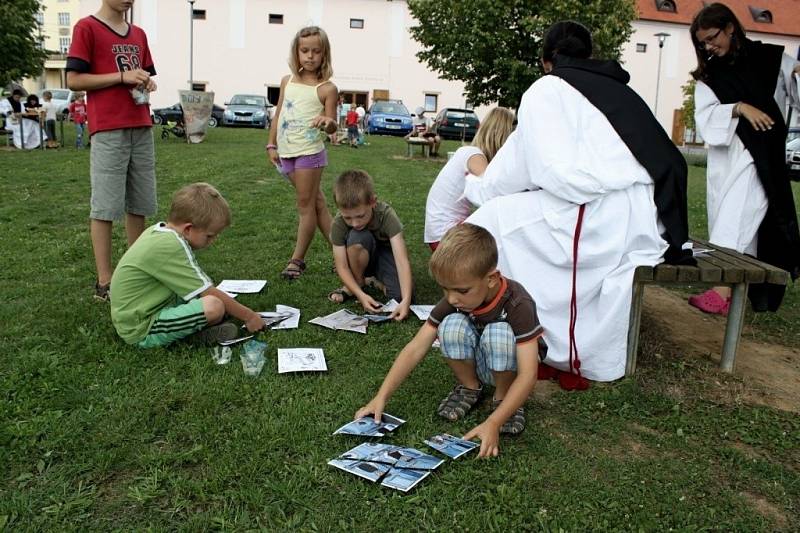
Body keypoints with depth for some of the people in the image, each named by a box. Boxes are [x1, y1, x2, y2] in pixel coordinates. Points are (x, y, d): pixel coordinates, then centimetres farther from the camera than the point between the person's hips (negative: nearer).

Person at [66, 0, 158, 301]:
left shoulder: (138, 34, 17)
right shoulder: (87, 28, -2)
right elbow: (74, 80, -7)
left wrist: (148, 83, 3)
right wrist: (122, 76, -14)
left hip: (142, 128, 7)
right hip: (108, 131, -7)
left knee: (139, 204, 9)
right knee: (105, 206, -4)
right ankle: (104, 282, 1)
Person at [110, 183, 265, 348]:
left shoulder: (158, 230, 5)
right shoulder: (170, 247, -23)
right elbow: (208, 293, -20)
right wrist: (249, 316, -10)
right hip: (142, 332, -10)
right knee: (214, 306, -26)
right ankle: (200, 333, 1)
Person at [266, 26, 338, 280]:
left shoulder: (326, 88, -7)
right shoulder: (287, 81, 9)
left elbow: (332, 128, -9)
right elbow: (278, 114, 16)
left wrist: (328, 122, -32)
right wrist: (271, 145, 12)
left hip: (309, 152, -6)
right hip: (287, 152, 6)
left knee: (306, 205, 1)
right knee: (316, 203, 10)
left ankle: (297, 259, 9)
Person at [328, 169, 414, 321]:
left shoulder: (386, 215, -32)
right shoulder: (338, 224, -27)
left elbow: (402, 260, -38)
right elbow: (342, 266, -23)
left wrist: (406, 300, -48)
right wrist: (360, 295, -38)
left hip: (385, 254, 0)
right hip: (361, 260, 1)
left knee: (402, 295, -29)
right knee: (358, 237, -36)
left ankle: (378, 280, 6)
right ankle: (358, 283, -8)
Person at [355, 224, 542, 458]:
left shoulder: (517, 304, -32)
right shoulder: (453, 300, -19)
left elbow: (528, 374, -37)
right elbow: (416, 349, -18)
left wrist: (492, 424, -46)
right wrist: (381, 397, -25)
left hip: (508, 368, -3)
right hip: (475, 365, 4)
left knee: (499, 332, -36)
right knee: (452, 325, -28)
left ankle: (503, 396, -11)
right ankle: (470, 387, -4)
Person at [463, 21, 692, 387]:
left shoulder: (548, 88, 5)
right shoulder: (619, 91, 27)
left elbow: (554, 172, -7)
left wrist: (480, 187, 11)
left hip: (604, 217, -8)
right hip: (651, 220, 9)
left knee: (492, 219, 4)